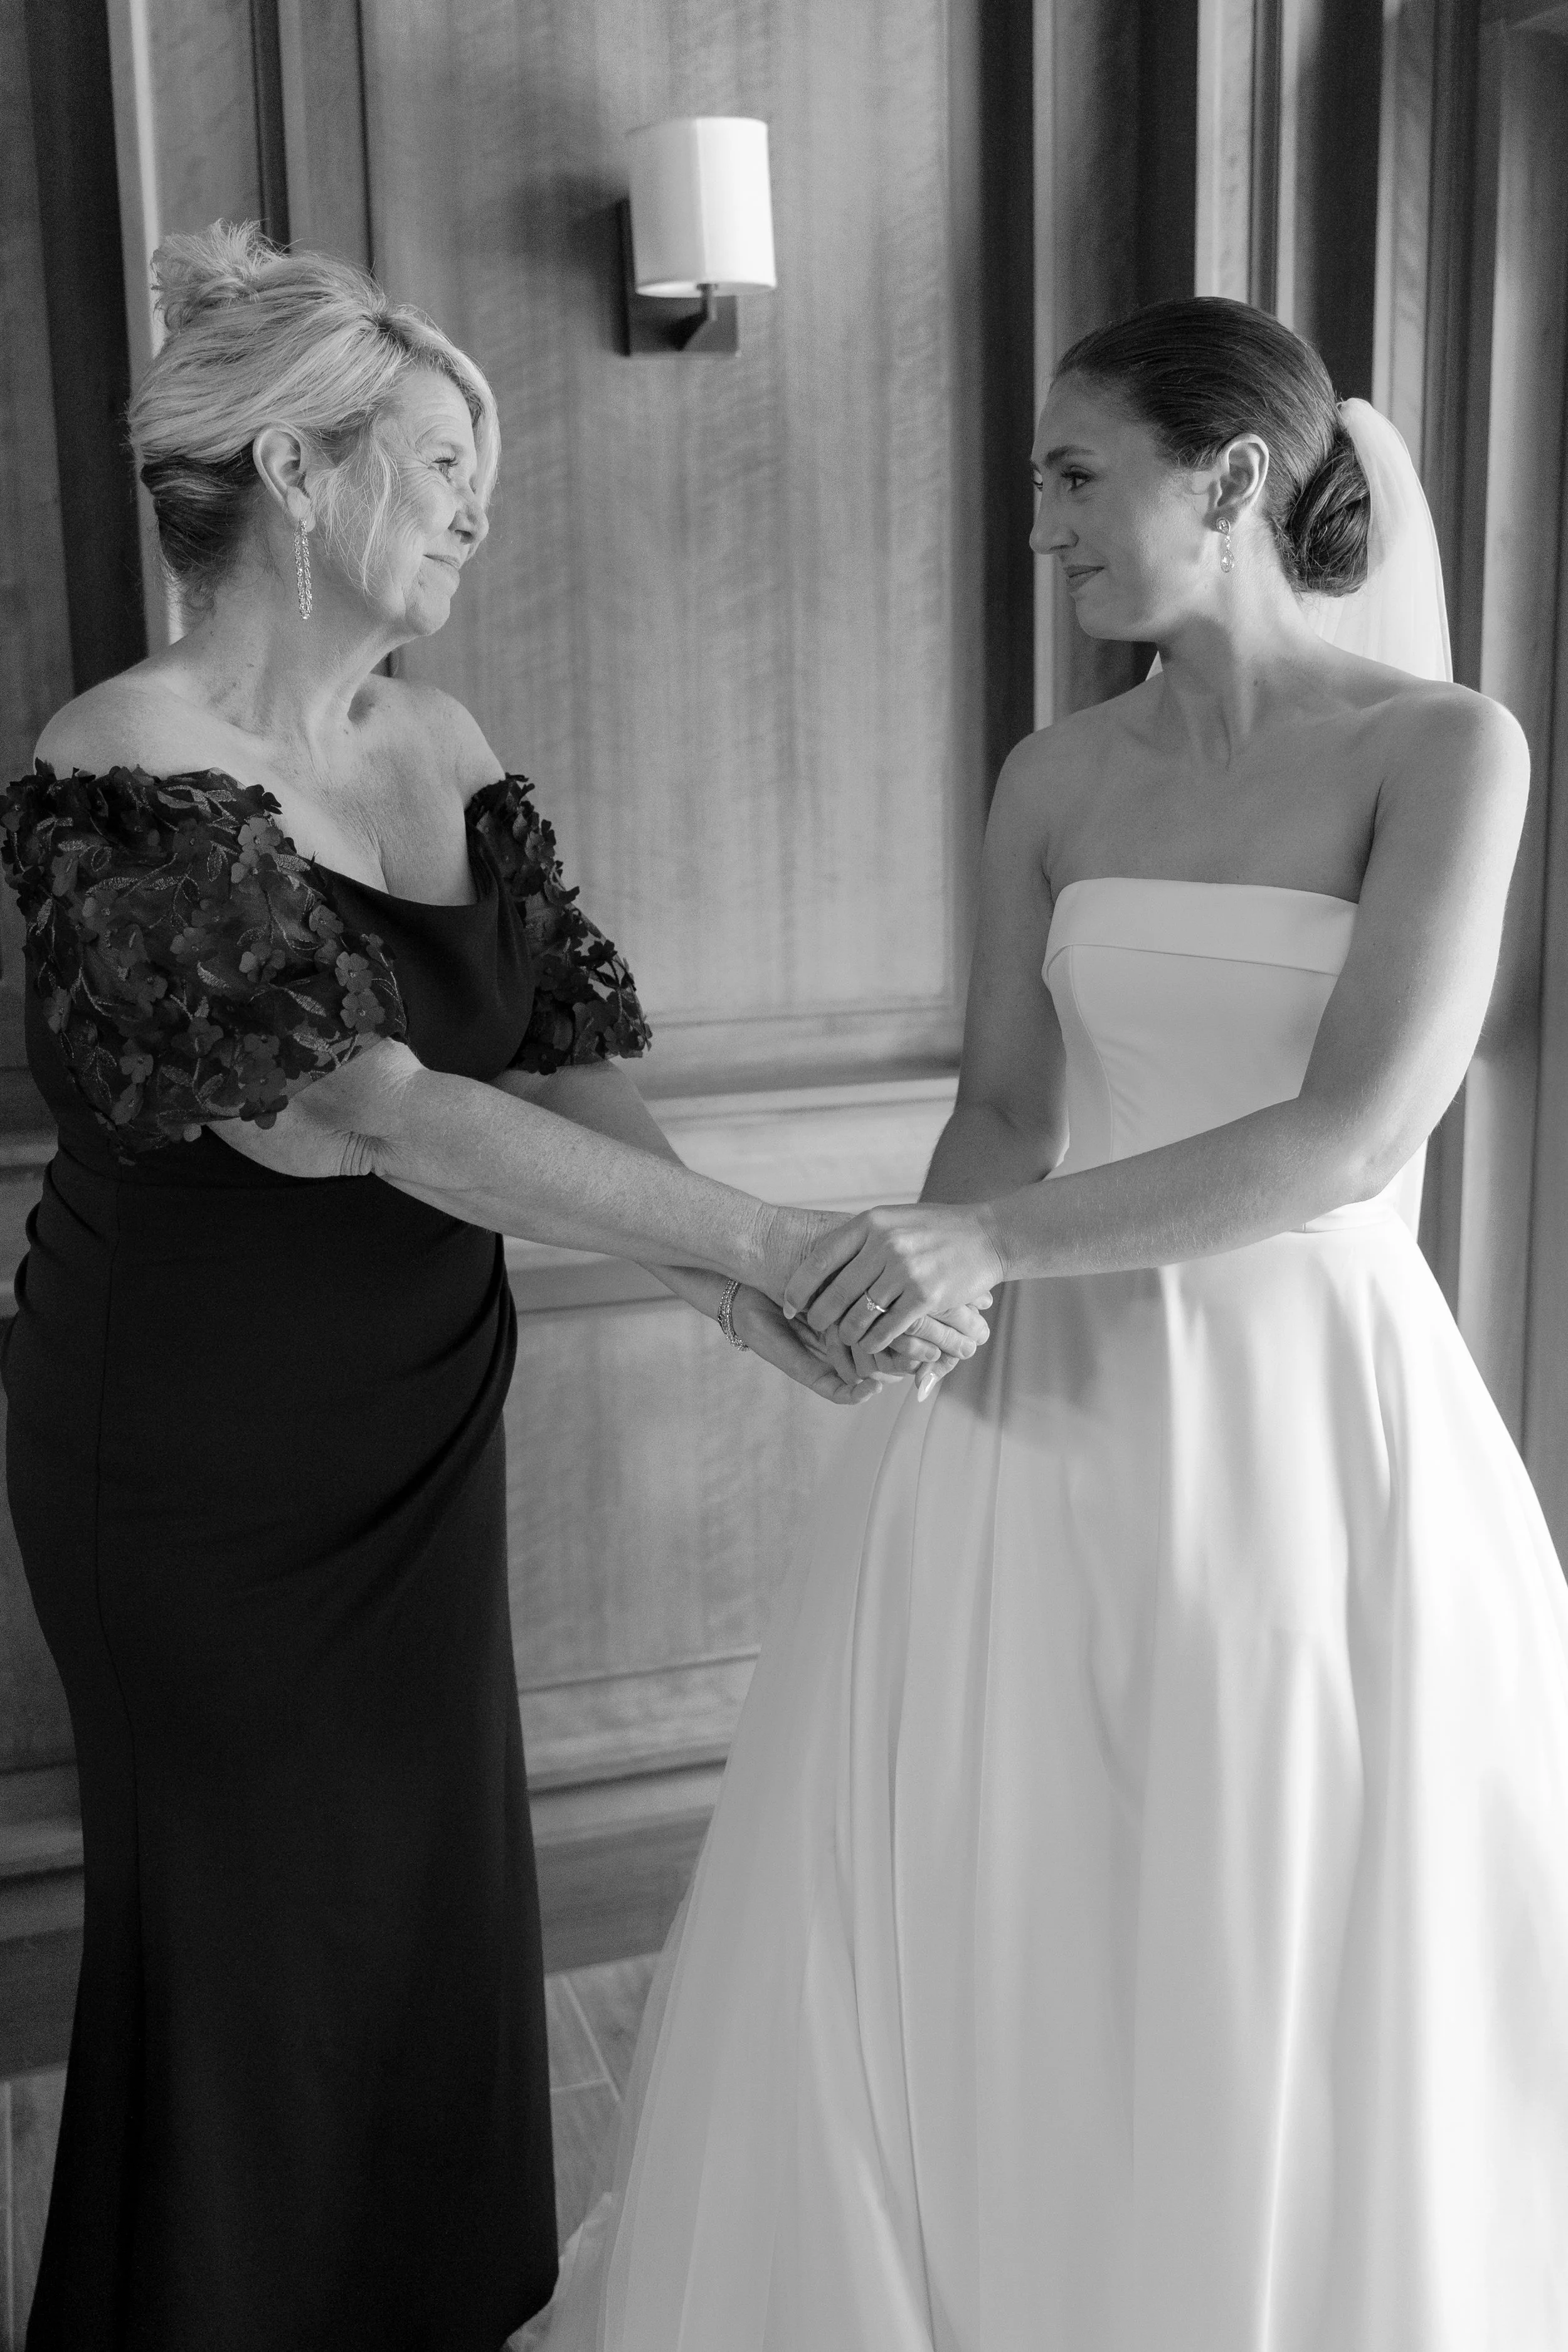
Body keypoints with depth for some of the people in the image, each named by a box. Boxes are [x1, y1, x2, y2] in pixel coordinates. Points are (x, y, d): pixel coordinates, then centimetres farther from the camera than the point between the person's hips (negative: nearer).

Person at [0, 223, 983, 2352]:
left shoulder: (443, 747, 2)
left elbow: (572, 1058, -3)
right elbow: (367, 1112, -30)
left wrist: (722, 1277, -22)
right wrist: (758, 1240, -32)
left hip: (420, 1420, 7)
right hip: (201, 1457, -6)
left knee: (436, 1891, 19)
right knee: (251, 1935, 11)